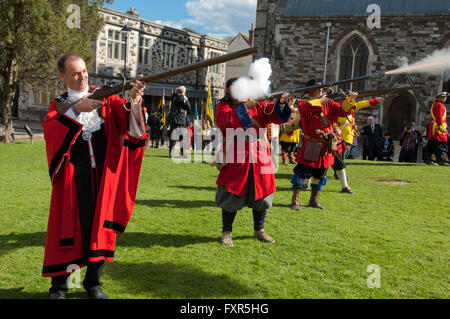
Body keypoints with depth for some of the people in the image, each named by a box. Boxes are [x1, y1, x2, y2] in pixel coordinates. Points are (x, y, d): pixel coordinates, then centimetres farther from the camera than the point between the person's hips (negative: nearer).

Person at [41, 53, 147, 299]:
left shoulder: (105, 97, 8)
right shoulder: (59, 105, 7)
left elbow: (125, 117, -9)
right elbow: (49, 130, -12)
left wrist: (133, 102, -30)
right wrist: (76, 109, -23)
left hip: (104, 175, 1)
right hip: (72, 177, -1)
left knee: (100, 226, 6)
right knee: (69, 226, 2)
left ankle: (93, 283, 21)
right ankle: (59, 285, 17)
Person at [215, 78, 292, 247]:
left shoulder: (258, 104, 8)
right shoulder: (223, 106, 1)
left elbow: (279, 116, 0)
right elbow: (228, 120, -20)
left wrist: (281, 103, -19)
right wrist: (245, 106, -24)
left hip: (260, 159, 3)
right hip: (235, 159, -3)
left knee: (261, 194, 11)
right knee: (232, 195, 0)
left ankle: (259, 230, 29)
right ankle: (227, 232, 15)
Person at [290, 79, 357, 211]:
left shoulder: (328, 103, 11)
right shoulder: (304, 103, -4)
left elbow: (343, 110, 4)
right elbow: (304, 107, -28)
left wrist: (350, 100, -12)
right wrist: (320, 101, -24)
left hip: (326, 147, 6)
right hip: (311, 147, -6)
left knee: (320, 175, 14)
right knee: (303, 174, -5)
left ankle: (314, 200, 27)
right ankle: (294, 200, 5)